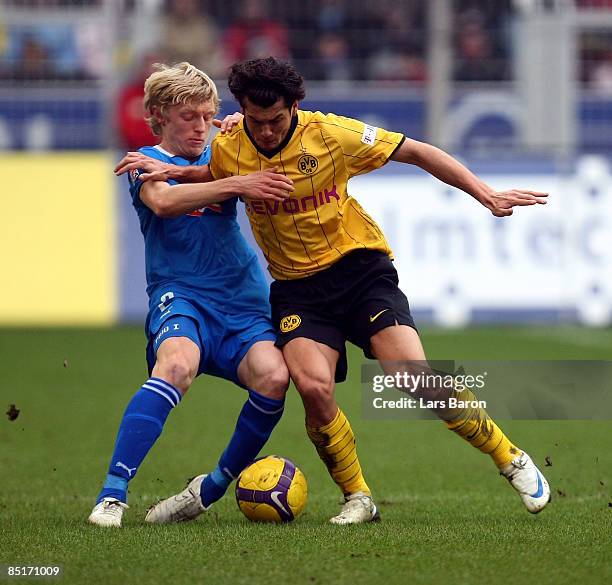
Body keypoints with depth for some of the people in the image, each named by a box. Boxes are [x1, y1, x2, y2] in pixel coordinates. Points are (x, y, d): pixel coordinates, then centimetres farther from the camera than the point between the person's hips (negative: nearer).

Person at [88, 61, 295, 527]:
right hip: (181, 297, -4)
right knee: (177, 362, -37)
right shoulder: (146, 162, 5)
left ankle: (211, 490, -6)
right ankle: (112, 495, -37)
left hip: (244, 305, 4)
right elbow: (162, 201, -17)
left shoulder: (220, 154, 18)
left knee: (274, 375, -26)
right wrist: (237, 184, -27)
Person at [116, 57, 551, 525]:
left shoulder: (331, 134, -13)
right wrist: (174, 171, -2)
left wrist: (486, 195, -8)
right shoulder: (227, 150, -5)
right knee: (313, 386, -25)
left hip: (361, 268, -2)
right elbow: (216, 178, 20)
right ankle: (357, 499, -5)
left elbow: (417, 153, -4)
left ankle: (512, 460, 2)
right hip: (297, 287, 2)